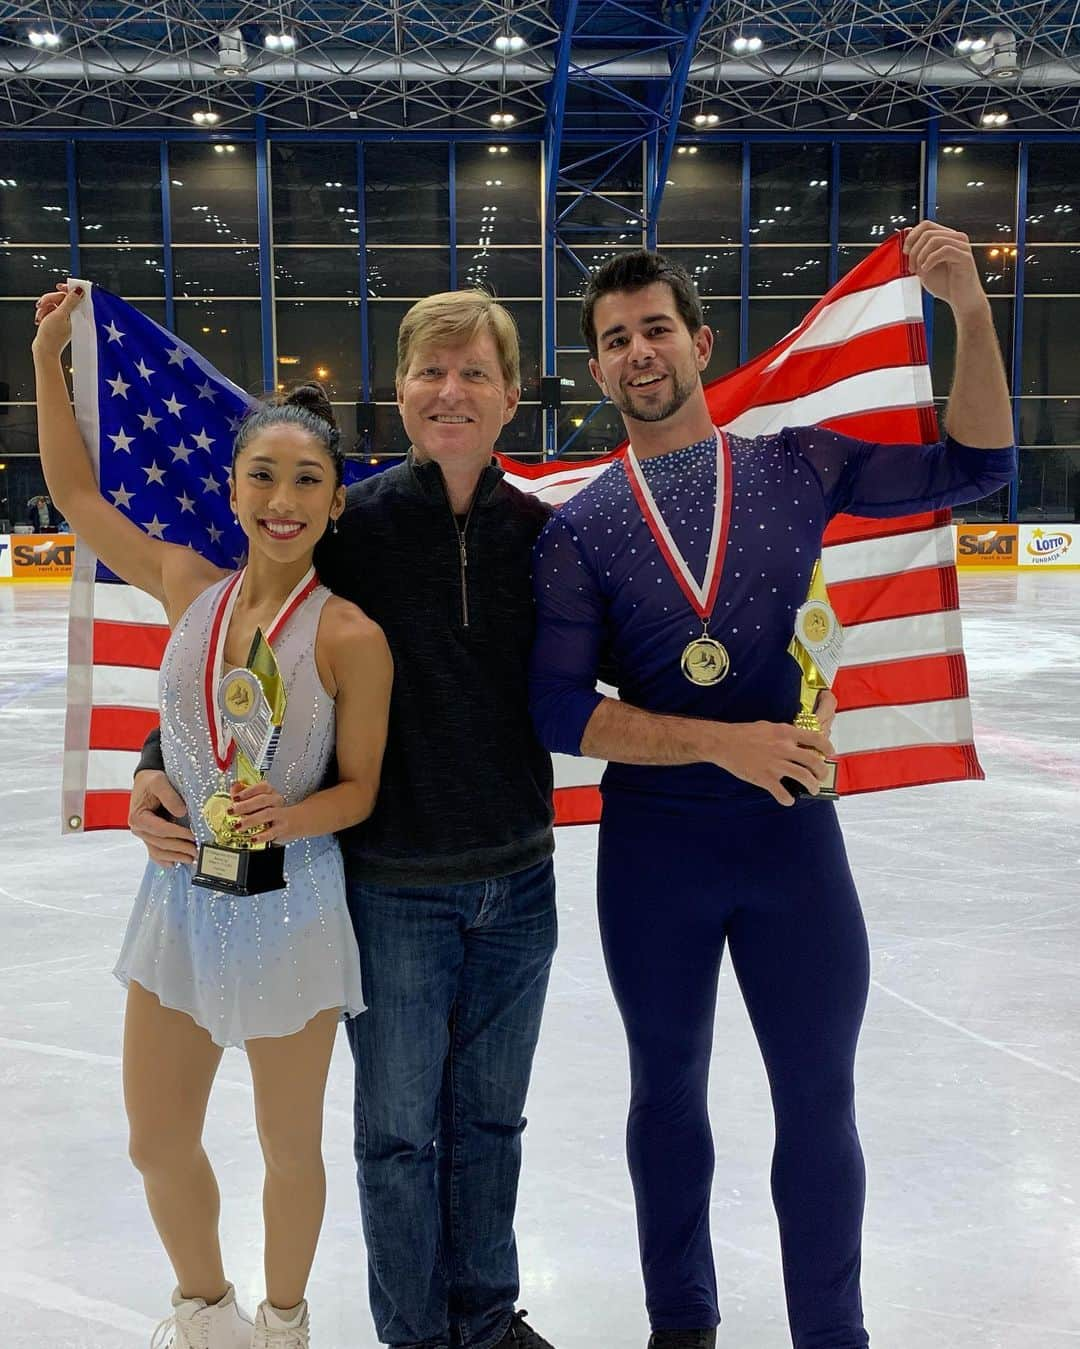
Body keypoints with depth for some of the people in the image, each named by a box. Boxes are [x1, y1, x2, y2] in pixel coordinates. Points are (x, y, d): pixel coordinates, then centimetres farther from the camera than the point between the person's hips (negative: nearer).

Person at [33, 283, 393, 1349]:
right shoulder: (188, 587, -2)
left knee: (289, 1149, 14)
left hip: (290, 907, -4)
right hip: (180, 897, 4)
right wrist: (48, 355, 8)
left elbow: (359, 787, -9)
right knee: (156, 1145, 17)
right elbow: (74, 491, 8)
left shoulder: (350, 636, -15)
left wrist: (289, 818, -28)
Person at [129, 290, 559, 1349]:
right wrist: (161, 767, -17)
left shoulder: (541, 533, -1)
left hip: (516, 877, 3)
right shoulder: (353, 522, -11)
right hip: (392, 885, -3)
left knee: (489, 1116, 19)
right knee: (398, 1130, 10)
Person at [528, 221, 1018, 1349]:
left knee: (818, 1104, 10)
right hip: (652, 844, 0)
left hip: (793, 830, 0)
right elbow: (559, 710, -10)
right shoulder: (580, 526, -2)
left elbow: (970, 468, 5)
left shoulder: (794, 465, 2)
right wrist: (723, 741, -21)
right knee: (668, 1090, 17)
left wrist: (970, 311, -9)